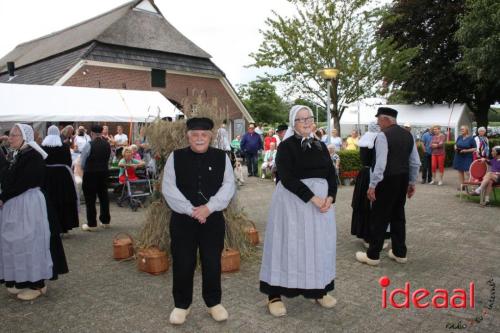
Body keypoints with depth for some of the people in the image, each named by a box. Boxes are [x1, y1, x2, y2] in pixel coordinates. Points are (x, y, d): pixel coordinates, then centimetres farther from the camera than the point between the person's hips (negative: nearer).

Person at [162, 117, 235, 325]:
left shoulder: (221, 157, 2)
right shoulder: (175, 157, -1)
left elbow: (228, 186, -4)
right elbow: (169, 188, -6)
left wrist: (209, 208, -15)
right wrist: (190, 210, -14)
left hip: (213, 219, 1)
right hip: (182, 219, 0)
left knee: (212, 263, 8)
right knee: (183, 263, 6)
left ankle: (214, 303, 28)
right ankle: (181, 305, 25)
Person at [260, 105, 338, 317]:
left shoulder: (320, 146, 11)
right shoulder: (286, 146, -7)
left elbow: (331, 174, 8)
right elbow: (288, 179, -16)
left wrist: (330, 197, -9)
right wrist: (313, 198, -21)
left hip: (322, 201, 6)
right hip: (293, 201, -5)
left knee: (319, 245, 10)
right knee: (289, 244, -2)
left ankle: (319, 291, 25)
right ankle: (274, 295, 8)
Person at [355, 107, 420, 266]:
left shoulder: (383, 135, -14)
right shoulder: (408, 135, 9)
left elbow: (381, 163, -21)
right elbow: (415, 162, 11)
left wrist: (372, 186, -17)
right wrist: (412, 182, 19)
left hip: (387, 181, -7)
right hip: (403, 180, 7)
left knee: (379, 218, 1)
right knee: (398, 216, 16)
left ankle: (373, 256, 9)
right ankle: (400, 253, 24)